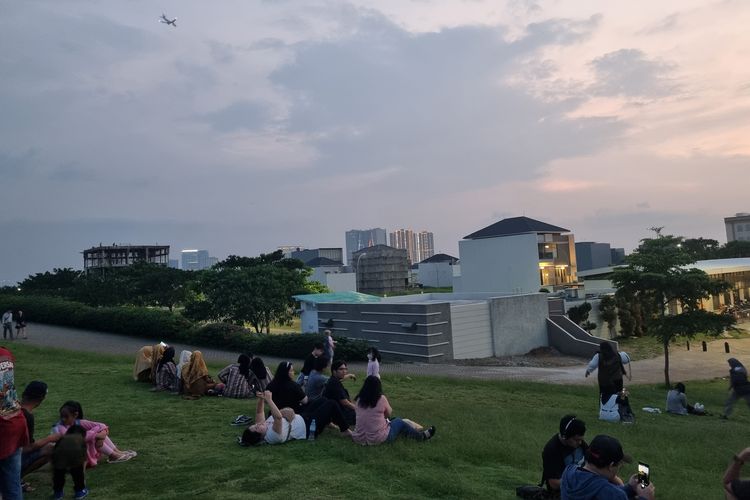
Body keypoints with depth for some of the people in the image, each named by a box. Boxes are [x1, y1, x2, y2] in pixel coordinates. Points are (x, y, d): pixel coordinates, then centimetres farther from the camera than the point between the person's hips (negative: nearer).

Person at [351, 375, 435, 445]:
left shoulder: (359, 399, -2)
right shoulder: (381, 398, -15)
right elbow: (389, 414, 2)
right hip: (379, 438, -5)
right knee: (399, 422, 18)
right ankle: (422, 436, 35)